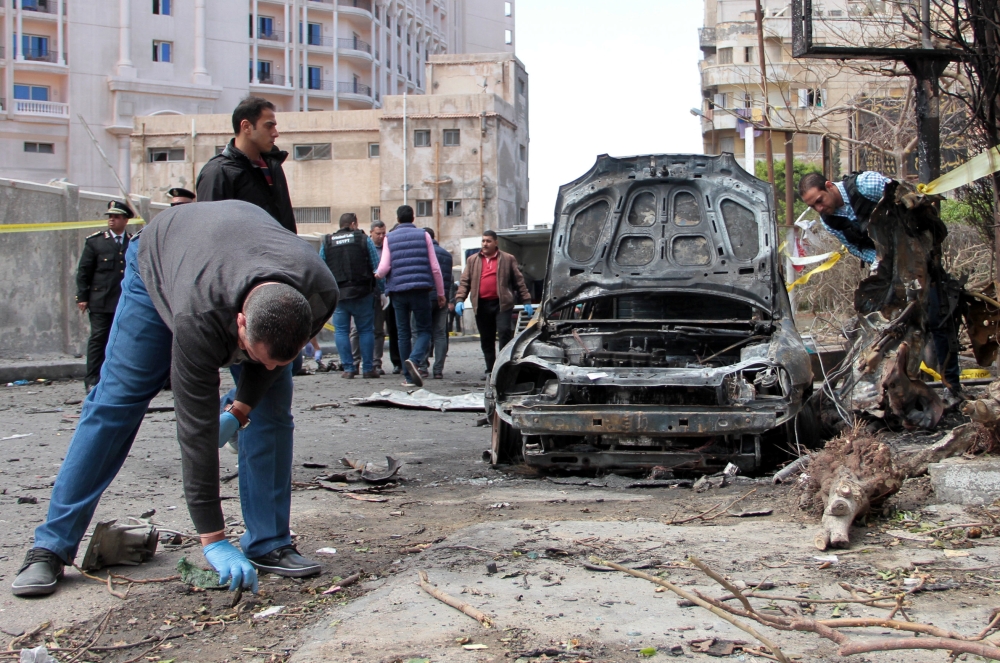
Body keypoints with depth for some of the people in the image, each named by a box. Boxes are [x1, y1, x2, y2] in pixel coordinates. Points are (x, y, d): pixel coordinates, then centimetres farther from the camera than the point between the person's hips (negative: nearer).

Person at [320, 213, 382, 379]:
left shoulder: (326, 242, 8)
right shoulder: (364, 240, 3)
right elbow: (377, 268, 0)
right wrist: (380, 291, 6)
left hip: (337, 295, 1)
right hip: (362, 292, -1)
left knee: (341, 331, 6)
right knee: (366, 330, 6)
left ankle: (348, 368, 2)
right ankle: (368, 368, 5)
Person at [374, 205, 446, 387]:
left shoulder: (389, 238, 7)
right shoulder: (423, 235, 5)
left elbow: (384, 268, -3)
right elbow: (435, 267, 2)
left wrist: (378, 275, 21)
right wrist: (440, 293, 10)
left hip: (398, 290, 1)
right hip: (420, 290, -1)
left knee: (403, 334, 9)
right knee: (423, 330, 4)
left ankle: (409, 377, 8)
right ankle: (414, 359, -24)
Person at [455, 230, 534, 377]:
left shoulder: (508, 259, 8)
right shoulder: (472, 260, 14)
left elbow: (519, 281, 9)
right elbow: (464, 282, 10)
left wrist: (526, 301, 4)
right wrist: (459, 300, -4)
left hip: (502, 304, -3)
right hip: (481, 305, 3)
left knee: (505, 332, -16)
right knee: (486, 339, 7)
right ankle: (490, 370, 15)